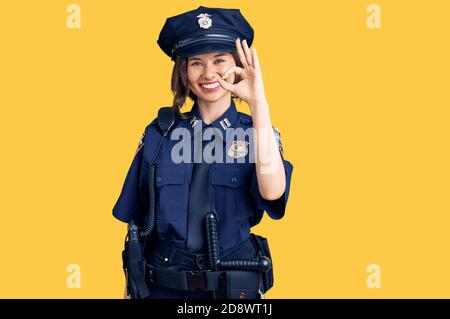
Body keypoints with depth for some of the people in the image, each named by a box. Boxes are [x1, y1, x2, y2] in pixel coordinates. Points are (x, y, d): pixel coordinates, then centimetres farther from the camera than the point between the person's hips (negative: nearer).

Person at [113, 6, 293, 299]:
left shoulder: (256, 131, -4)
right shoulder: (159, 133, -2)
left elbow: (272, 193, -26)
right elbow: (136, 220, 4)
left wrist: (258, 104, -26)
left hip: (235, 286, 0)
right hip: (163, 285, 1)